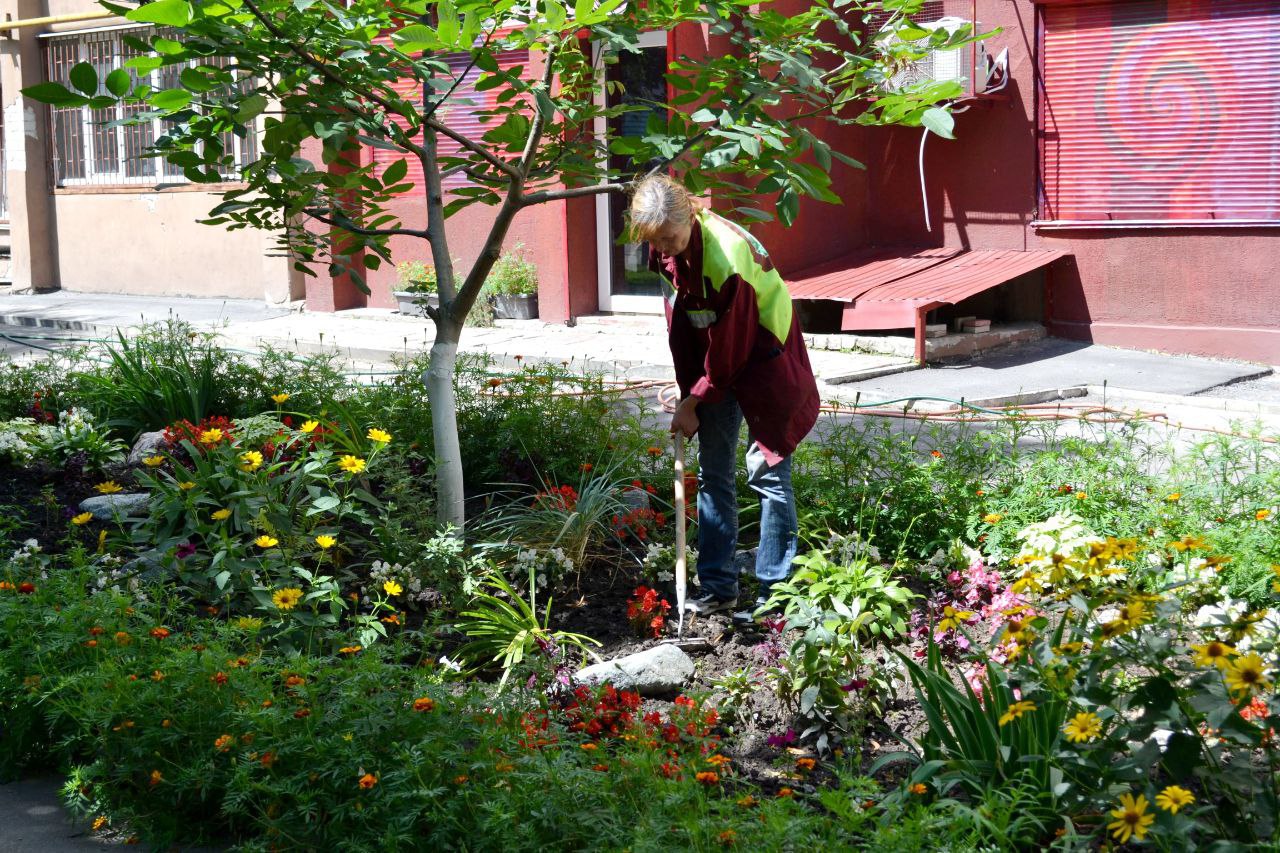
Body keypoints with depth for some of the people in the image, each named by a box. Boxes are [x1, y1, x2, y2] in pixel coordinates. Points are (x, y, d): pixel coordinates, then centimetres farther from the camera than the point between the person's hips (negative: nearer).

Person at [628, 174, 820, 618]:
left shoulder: (727, 254, -32)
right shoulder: (665, 251, -9)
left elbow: (731, 345, -24)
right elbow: (680, 321, 2)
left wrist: (693, 401, -15)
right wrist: (687, 390, -1)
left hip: (764, 357, -7)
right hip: (713, 358, 7)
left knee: (767, 469, -5)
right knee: (713, 472, 7)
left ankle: (775, 592, 2)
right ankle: (718, 587, 14)